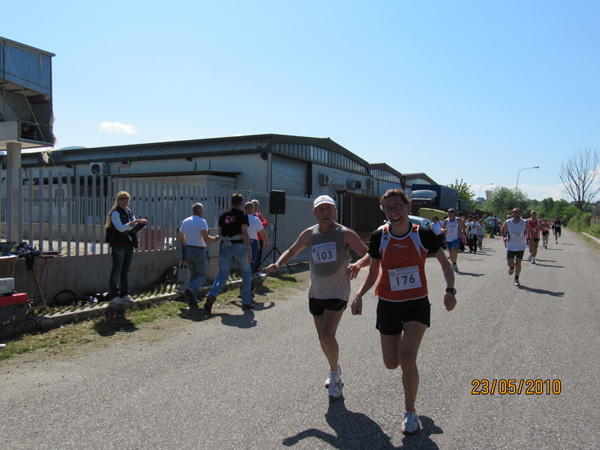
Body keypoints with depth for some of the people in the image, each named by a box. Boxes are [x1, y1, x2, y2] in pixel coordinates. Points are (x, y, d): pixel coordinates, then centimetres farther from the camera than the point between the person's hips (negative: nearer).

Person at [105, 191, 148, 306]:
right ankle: (114, 296, 0)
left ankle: (124, 294, 15)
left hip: (129, 244, 7)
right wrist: (135, 221, -22)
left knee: (125, 270, 10)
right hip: (118, 245, -7)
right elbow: (120, 228, -16)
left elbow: (134, 228, 21)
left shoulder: (129, 213, 17)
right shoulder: (115, 212, -5)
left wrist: (141, 223, 1)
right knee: (116, 270, -4)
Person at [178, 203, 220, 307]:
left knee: (193, 275, 16)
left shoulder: (185, 222, 8)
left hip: (188, 250, 6)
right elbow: (206, 239, -21)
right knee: (203, 275, 6)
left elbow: (179, 238, 16)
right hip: (199, 251, -6)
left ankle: (192, 299, 8)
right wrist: (216, 238, -4)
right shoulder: (201, 221, -12)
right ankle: (191, 289, -21)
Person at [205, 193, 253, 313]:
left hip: (225, 247, 4)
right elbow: (244, 233, -14)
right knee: (246, 275, 11)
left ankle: (211, 296, -16)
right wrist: (249, 249, -13)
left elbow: (220, 234, 12)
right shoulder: (243, 215, -5)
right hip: (239, 246, -4)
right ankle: (246, 302, 12)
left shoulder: (223, 216, 10)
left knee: (222, 275, 7)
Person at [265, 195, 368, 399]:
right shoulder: (309, 234, 0)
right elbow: (291, 251, 14)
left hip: (338, 292, -4)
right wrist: (278, 263, -7)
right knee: (323, 340, 13)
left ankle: (334, 373, 11)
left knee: (327, 336, -16)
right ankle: (335, 371, 39)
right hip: (316, 292, 4)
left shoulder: (345, 234, -12)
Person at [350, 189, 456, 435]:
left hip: (417, 304, -2)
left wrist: (450, 290, -15)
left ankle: (410, 412, 7)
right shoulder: (379, 237, -7)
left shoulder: (423, 235, -11)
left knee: (407, 358, -18)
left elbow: (445, 264, 2)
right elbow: (373, 272, 4)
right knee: (391, 363, 8)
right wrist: (359, 294, -12)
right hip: (388, 305, 2)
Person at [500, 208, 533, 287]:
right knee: (510, 263, -7)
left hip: (521, 247, 0)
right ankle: (512, 267, 33)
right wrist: (504, 237, -11)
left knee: (518, 263, -6)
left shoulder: (525, 223, -12)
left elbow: (531, 231, 2)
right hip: (510, 246, 0)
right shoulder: (508, 223, -12)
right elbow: (502, 230, 7)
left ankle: (516, 279, 17)